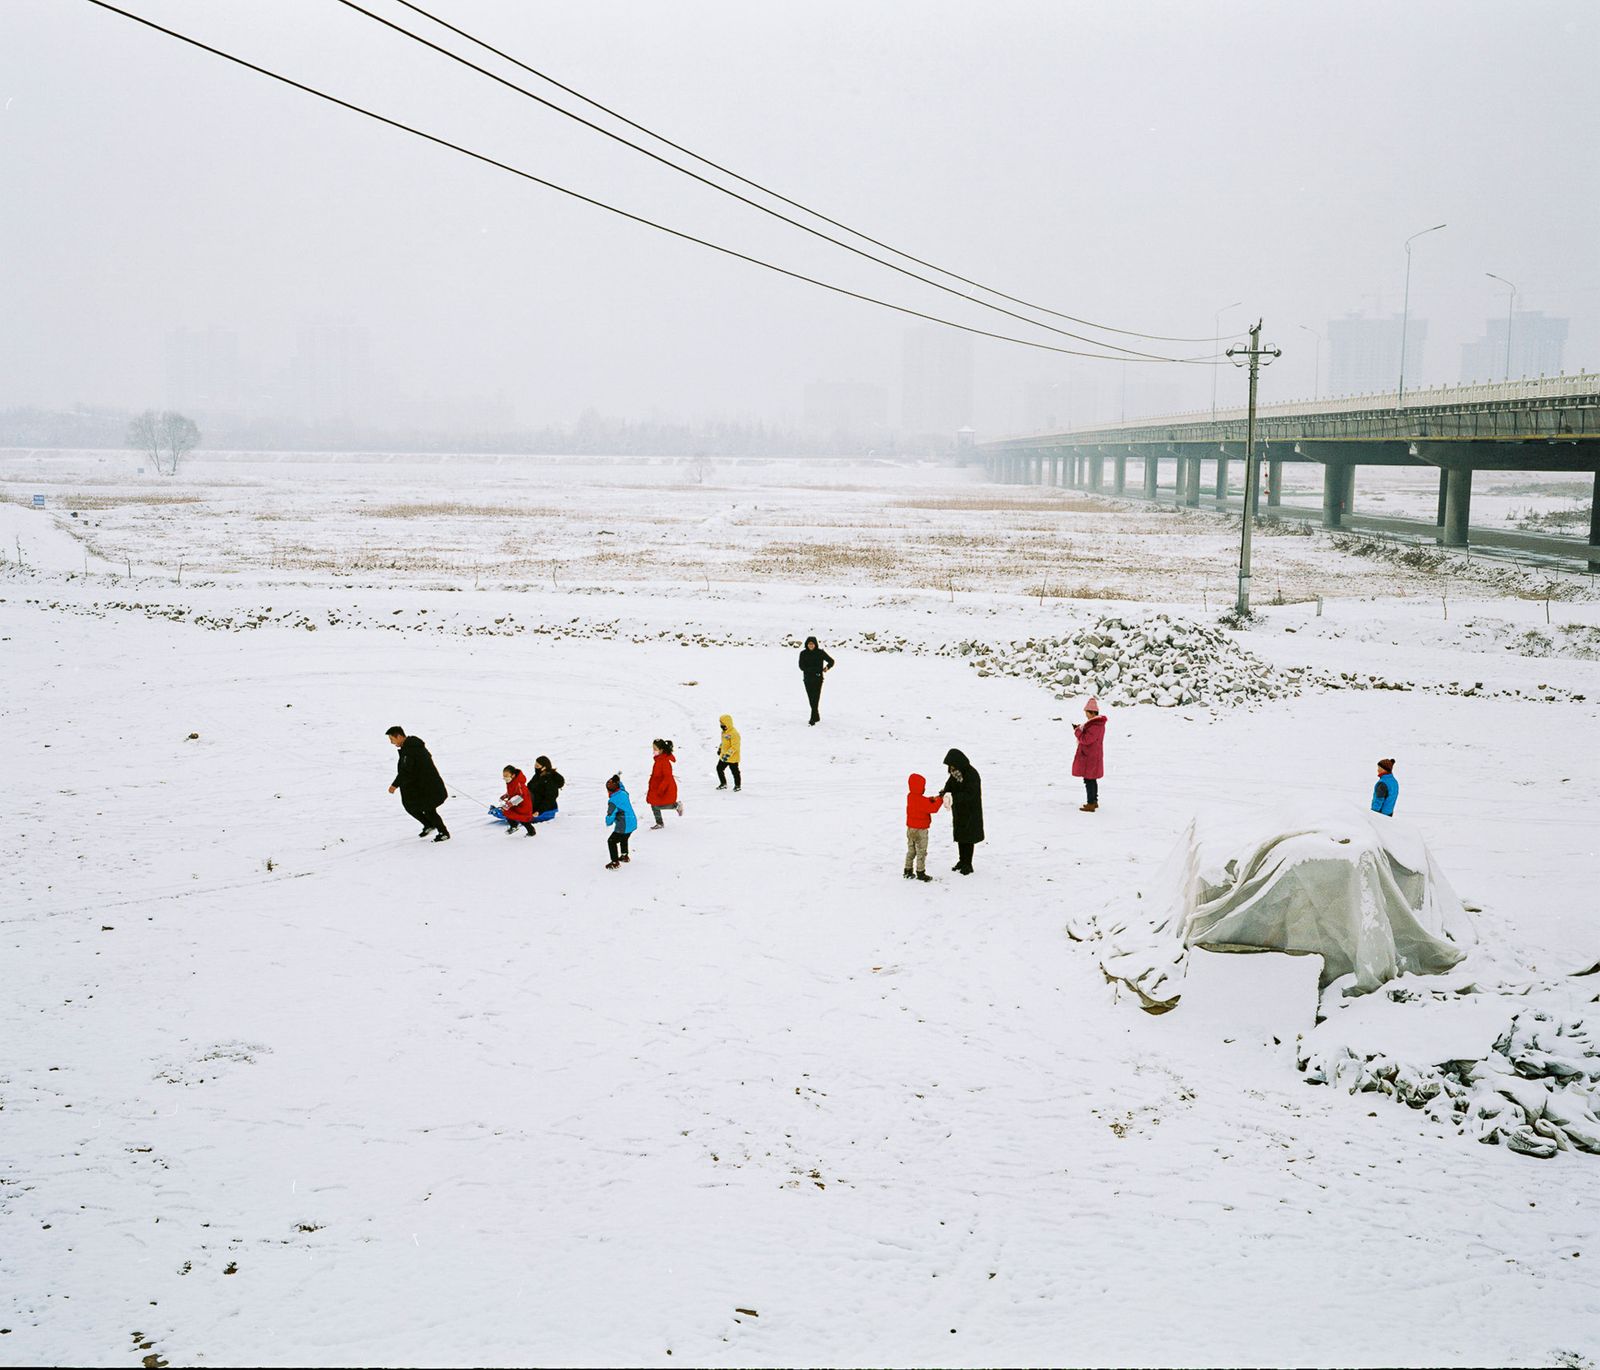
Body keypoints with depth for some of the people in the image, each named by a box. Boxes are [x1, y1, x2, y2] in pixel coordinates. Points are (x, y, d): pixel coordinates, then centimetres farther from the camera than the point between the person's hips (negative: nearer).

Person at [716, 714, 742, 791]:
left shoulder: (734, 733, -24)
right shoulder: (724, 732, 6)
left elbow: (735, 746, -27)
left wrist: (728, 754, -30)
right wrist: (719, 749, 27)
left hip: (733, 758, -9)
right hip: (723, 756, 9)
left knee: (735, 771, 5)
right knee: (719, 768, 13)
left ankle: (737, 785, 23)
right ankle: (723, 783, 28)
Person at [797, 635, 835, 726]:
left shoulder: (820, 653, -2)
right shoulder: (803, 653, 1)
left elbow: (831, 661, 7)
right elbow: (801, 666, -5)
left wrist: (827, 667, -15)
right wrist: (814, 670, -16)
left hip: (818, 678, -3)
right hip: (808, 679, 3)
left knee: (815, 698, -11)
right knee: (811, 699, 10)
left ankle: (813, 719, -13)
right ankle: (817, 717, 27)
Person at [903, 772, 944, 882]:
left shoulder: (910, 796, 3)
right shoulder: (921, 800, -23)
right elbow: (933, 808, -23)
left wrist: (932, 799, -1)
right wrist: (940, 799, -12)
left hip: (910, 829, 8)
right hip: (920, 830, -8)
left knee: (911, 850, 18)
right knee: (921, 852, 3)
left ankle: (908, 871, 23)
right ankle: (920, 872, 7)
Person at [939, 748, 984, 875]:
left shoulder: (972, 774, -23)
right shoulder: (955, 773, 2)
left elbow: (969, 794, -27)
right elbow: (950, 785, 9)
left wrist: (953, 796, -36)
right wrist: (945, 791, -15)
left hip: (970, 812, -8)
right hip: (958, 811, 8)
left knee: (968, 838, 0)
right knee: (959, 836, 16)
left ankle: (968, 864, 9)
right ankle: (962, 861, 29)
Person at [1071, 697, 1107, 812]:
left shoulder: (1095, 726, -22)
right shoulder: (1098, 723, 11)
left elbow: (1086, 739, -24)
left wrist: (1077, 731, -12)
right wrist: (1080, 729, 4)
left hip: (1089, 757, -11)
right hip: (1094, 756, 11)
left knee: (1089, 780, -6)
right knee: (1092, 779, 20)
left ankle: (1090, 804, -3)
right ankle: (1094, 801, 30)